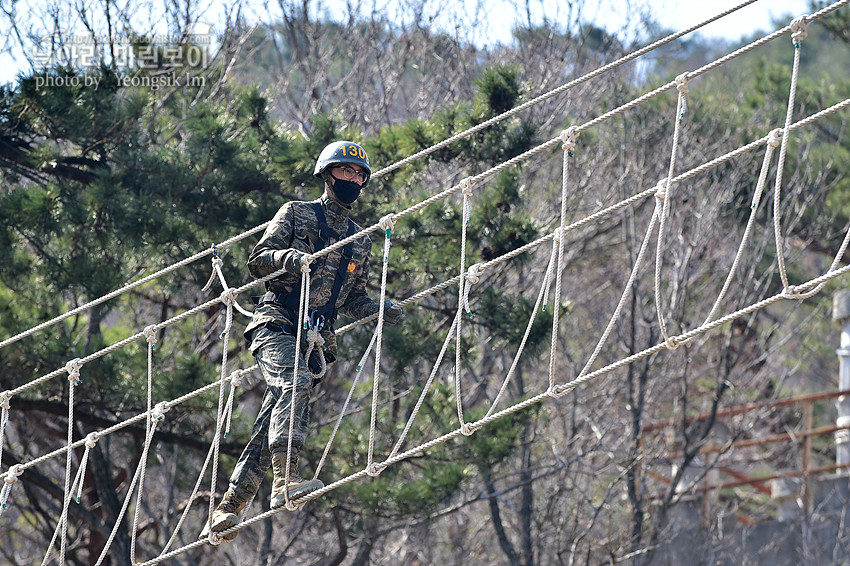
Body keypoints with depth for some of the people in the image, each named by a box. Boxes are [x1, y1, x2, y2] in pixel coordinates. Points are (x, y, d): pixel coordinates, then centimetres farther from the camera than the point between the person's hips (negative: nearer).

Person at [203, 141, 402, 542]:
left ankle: (229, 509, -3)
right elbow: (258, 261, 3)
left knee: (270, 424, -4)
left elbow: (353, 300, 26)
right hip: (277, 324, -4)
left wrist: (381, 311, 6)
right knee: (295, 384, -32)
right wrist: (291, 257, -17)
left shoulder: (360, 241, 24)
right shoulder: (296, 214, 10)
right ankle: (285, 479, -46)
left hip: (316, 338, 4)